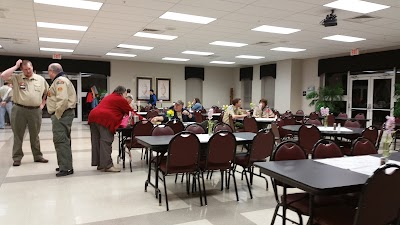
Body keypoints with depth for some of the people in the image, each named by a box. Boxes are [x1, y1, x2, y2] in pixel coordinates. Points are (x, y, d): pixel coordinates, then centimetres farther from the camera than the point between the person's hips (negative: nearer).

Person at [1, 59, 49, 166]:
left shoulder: (40, 79, 7)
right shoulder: (16, 78, 1)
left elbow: (47, 92, 18)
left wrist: (43, 104, 9)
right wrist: (16, 66, -8)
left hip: (35, 111, 2)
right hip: (19, 110, -1)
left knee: (35, 135, 13)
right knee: (18, 135, 6)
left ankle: (38, 156, 22)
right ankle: (17, 158, 15)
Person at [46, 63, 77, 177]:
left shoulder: (60, 81, -11)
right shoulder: (62, 80, 22)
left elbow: (62, 100, -24)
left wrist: (57, 115, -19)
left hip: (62, 114, -11)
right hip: (63, 114, 11)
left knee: (61, 140, -11)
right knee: (63, 140, 17)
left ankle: (66, 168, -8)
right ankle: (64, 165, 27)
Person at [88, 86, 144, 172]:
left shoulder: (109, 97, 31)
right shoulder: (121, 100, 6)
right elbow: (130, 112, 9)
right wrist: (141, 119, 18)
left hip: (93, 116, 9)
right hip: (104, 119, -9)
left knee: (97, 141, 9)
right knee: (106, 141, -8)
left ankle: (98, 163, 15)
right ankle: (107, 165, -8)